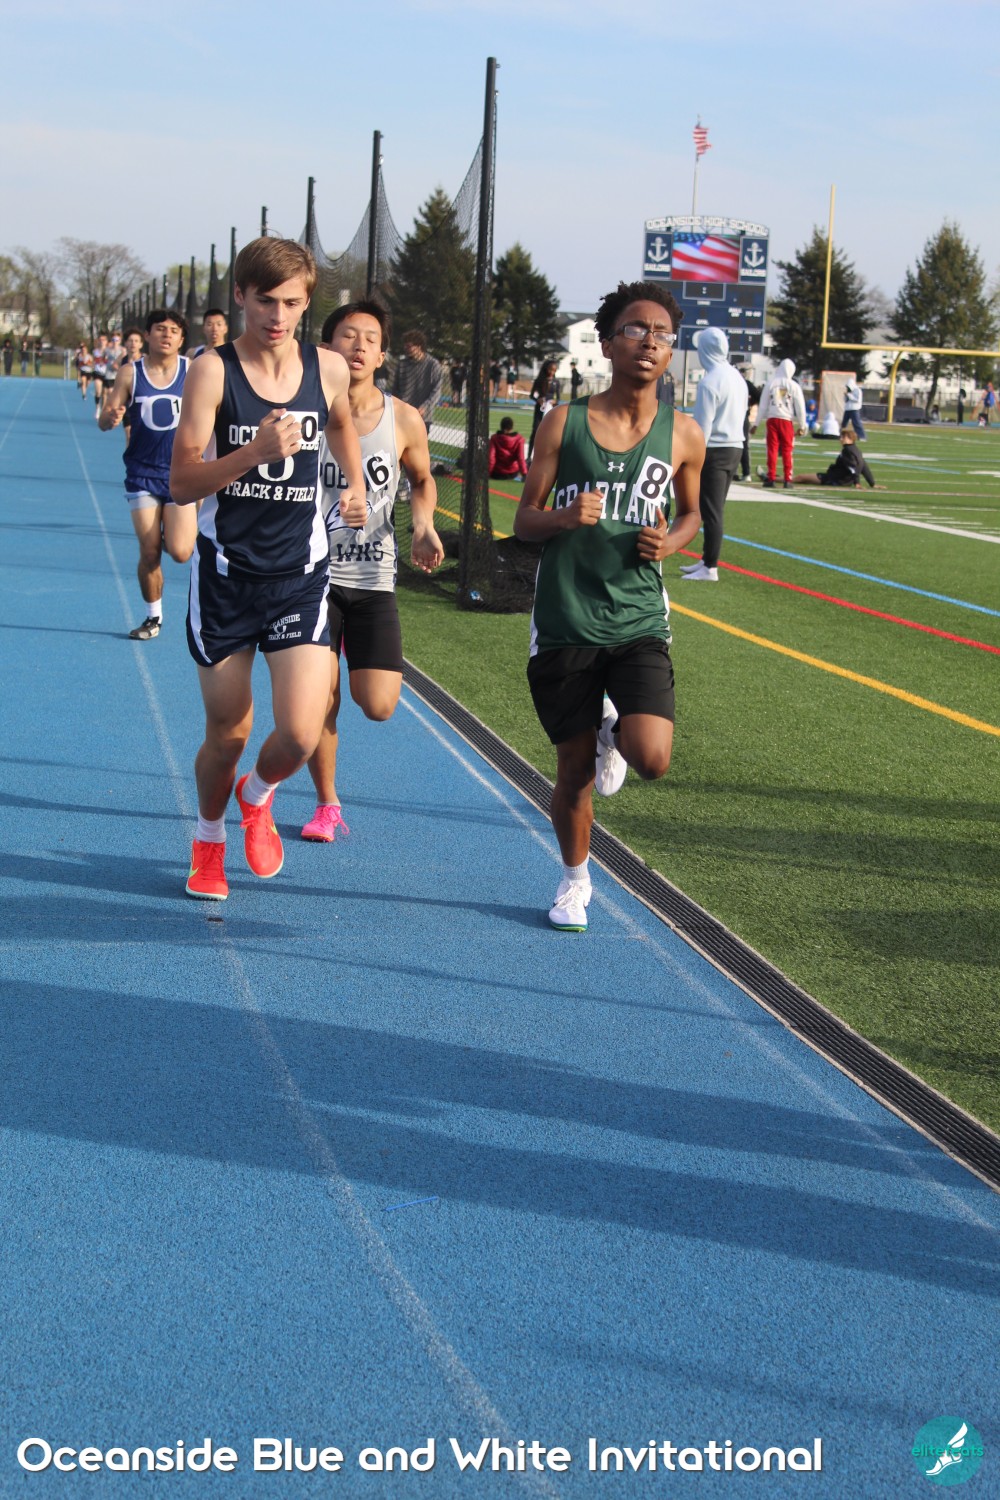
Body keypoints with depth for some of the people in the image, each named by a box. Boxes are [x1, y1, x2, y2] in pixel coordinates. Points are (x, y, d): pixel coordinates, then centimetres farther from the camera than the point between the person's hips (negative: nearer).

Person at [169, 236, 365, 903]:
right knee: (228, 734, 8)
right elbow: (182, 484, -15)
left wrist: (356, 483, 17)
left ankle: (258, 796, 25)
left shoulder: (329, 368, 0)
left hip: (301, 576, 2)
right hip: (226, 575, -2)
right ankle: (210, 840, 38)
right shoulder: (213, 371, -10)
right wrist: (256, 451, -27)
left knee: (302, 734, -11)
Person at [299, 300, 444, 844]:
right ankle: (327, 806, 18)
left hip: (374, 579, 1)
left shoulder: (403, 420, -3)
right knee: (321, 702, -4)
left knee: (379, 705, -6)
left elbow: (422, 479, 16)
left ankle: (354, 663, 31)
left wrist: (423, 525, -3)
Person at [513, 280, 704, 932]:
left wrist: (670, 542, -4)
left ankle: (614, 731, 19)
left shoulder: (683, 434, 3)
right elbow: (524, 520, 4)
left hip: (639, 624, 0)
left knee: (652, 759, -19)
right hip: (566, 624, 0)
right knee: (575, 769, 7)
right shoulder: (564, 423, 0)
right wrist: (564, 517, -18)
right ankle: (575, 882, 34)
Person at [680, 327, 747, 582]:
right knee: (714, 510, 16)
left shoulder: (710, 381, -15)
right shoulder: (738, 378, 10)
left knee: (711, 511, -4)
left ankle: (710, 568, -2)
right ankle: (707, 560, 24)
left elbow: (702, 425, -16)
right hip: (735, 447, 8)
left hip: (714, 451, -8)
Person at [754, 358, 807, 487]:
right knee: (787, 451, 6)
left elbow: (763, 405, 3)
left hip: (772, 419, 0)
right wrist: (802, 426, 8)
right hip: (787, 420, 0)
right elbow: (800, 407, 0)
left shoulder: (770, 384, -1)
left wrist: (756, 423, 9)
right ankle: (787, 479, 4)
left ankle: (770, 478, 2)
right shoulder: (794, 386, -2)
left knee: (772, 449, 4)